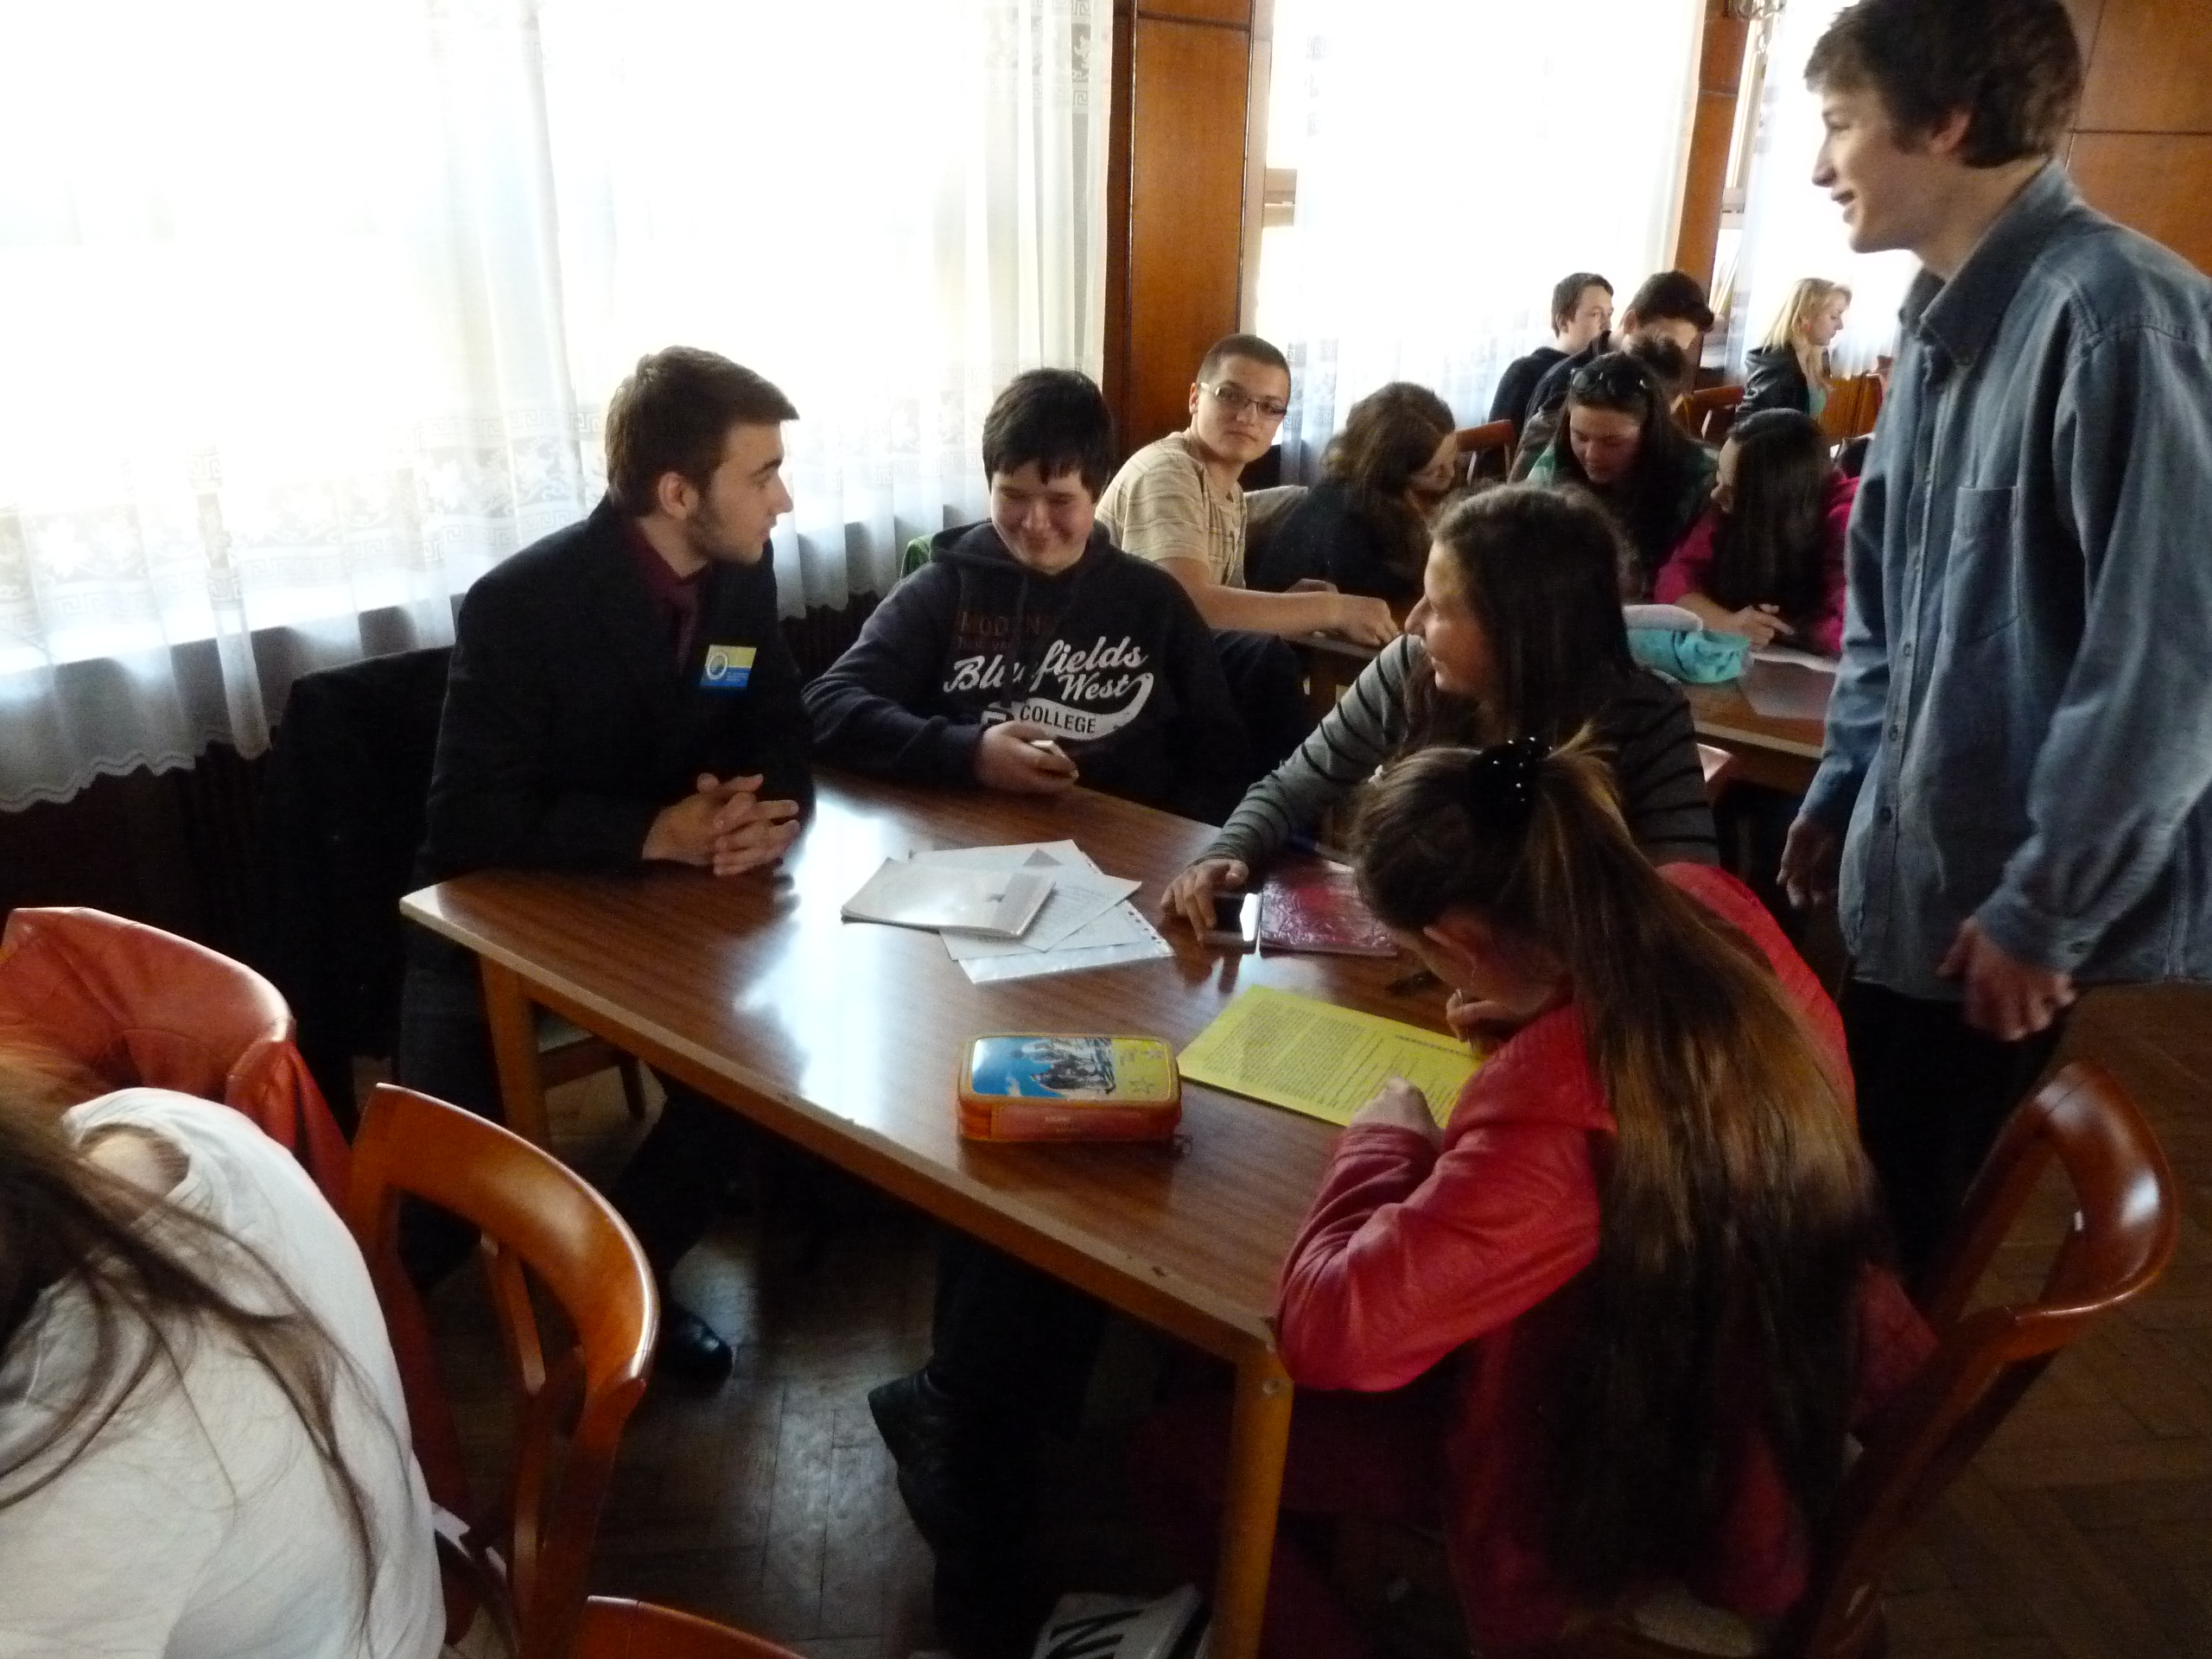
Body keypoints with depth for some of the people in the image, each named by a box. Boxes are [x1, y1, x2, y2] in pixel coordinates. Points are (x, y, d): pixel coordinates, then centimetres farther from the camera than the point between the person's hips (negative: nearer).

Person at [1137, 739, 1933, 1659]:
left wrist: (1383, 1143, -20)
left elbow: (1324, 1329, -34)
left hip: (1618, 1489, -8)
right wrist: (1549, 1011, -1)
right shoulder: (1720, 914, -16)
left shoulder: (1550, 1112, -40)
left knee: (1176, 1443, 3)